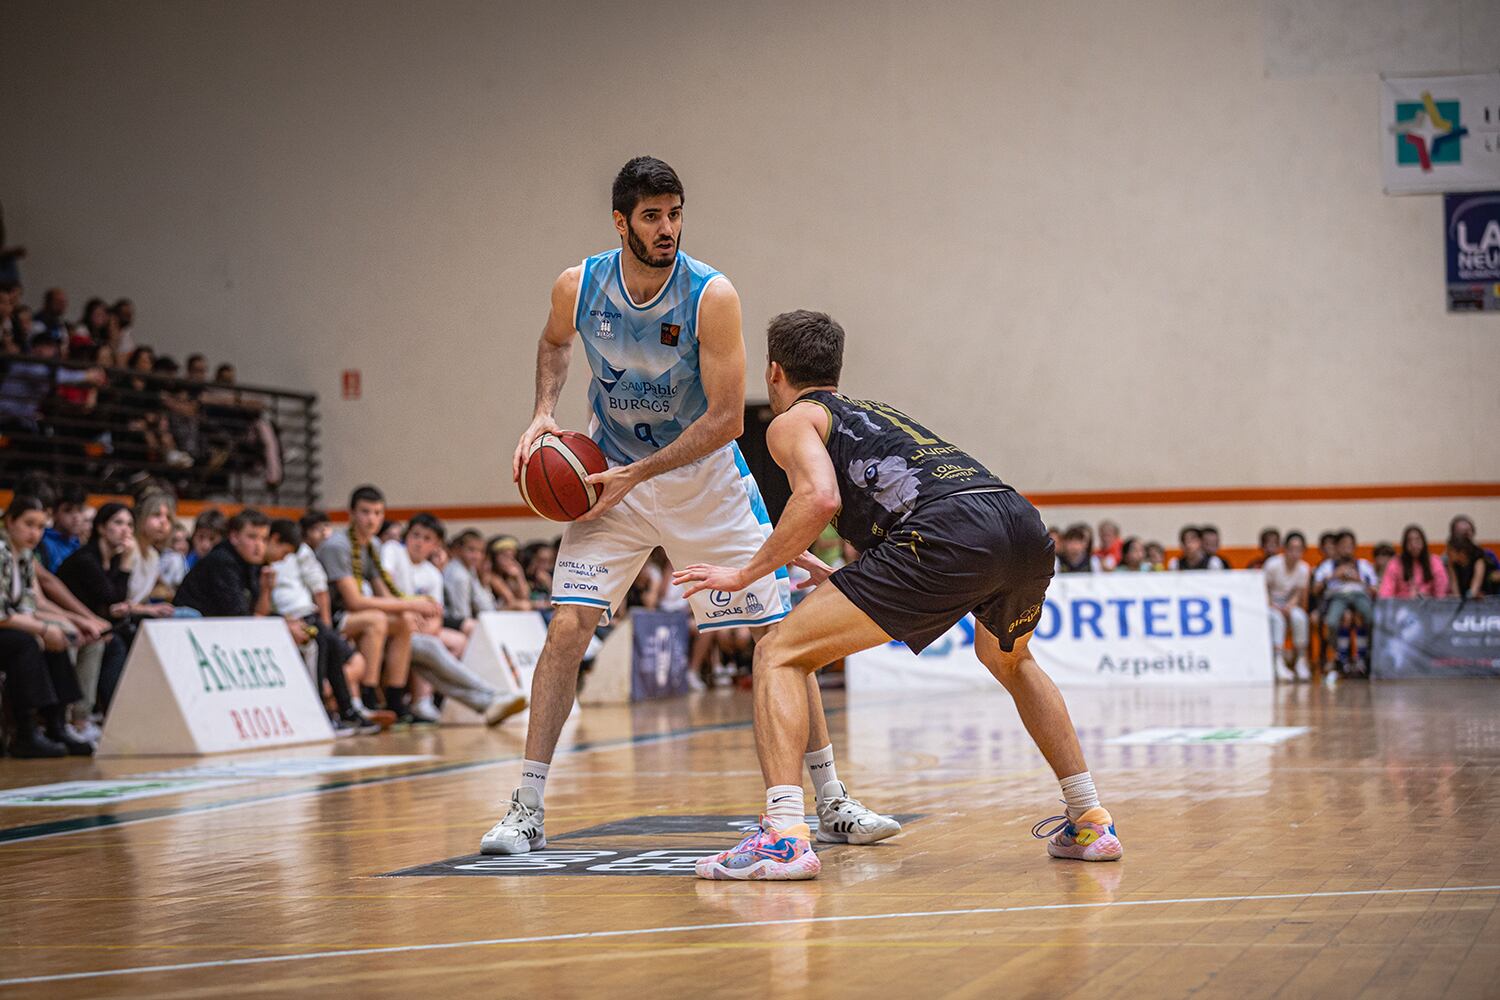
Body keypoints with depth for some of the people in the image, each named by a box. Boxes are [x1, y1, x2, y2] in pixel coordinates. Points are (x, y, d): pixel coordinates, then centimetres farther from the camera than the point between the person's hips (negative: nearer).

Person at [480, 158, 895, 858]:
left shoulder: (711, 296, -22)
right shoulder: (578, 288, -13)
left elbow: (725, 419, -21)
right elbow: (555, 342, 13)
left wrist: (636, 475, -22)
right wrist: (544, 412, -3)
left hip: (704, 478, -1)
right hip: (612, 476, 1)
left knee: (781, 632, -3)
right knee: (568, 625, -12)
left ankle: (833, 804, 10)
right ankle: (527, 811, -4)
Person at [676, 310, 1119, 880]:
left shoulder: (793, 421, 16)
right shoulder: (878, 412, 38)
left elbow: (820, 498, -4)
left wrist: (746, 573, 5)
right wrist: (835, 576, 51)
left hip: (949, 532, -7)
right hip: (1024, 524, 7)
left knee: (780, 655, 1)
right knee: (1010, 661, 38)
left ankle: (784, 837, -15)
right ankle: (1090, 823, 34)